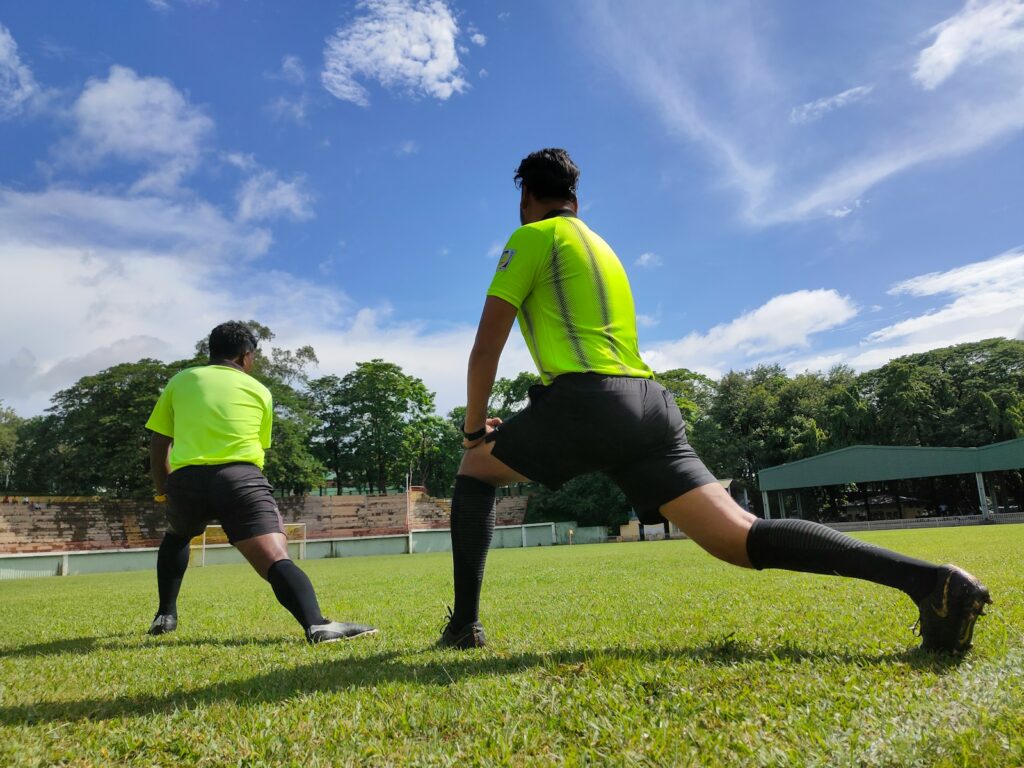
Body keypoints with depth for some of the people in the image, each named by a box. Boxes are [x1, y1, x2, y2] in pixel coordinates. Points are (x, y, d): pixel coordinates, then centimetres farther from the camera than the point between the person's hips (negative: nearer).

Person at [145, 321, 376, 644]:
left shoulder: (179, 382, 20)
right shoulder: (259, 390, 19)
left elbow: (158, 444, 19)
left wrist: (163, 490, 34)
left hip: (186, 480, 3)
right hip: (240, 478, -2)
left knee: (176, 536, 36)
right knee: (276, 559, -13)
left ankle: (165, 615, 34)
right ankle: (317, 624, -35)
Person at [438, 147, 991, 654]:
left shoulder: (531, 237, 8)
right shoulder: (602, 247, 31)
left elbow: (487, 345, 1)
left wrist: (475, 428, 12)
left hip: (586, 401, -7)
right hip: (649, 404, 7)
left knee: (474, 470, 17)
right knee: (743, 538, -1)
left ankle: (465, 625, 12)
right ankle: (929, 579, -15)